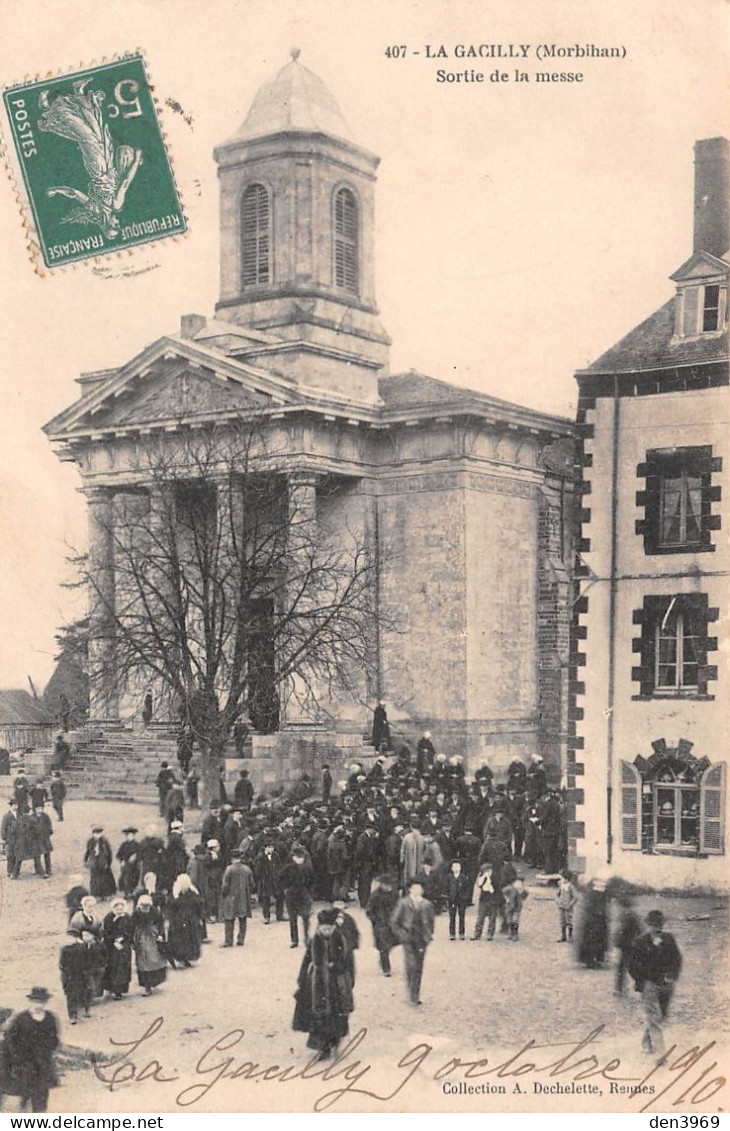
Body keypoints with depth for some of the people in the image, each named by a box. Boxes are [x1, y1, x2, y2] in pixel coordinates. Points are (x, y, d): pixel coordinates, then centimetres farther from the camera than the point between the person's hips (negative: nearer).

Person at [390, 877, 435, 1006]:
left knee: (419, 969, 8)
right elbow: (394, 920, 1)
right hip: (409, 939, -4)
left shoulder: (426, 904, 7)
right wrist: (401, 934, -5)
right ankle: (412, 996, -7)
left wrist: (429, 934, 9)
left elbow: (430, 920, 20)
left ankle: (415, 996, 18)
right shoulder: (403, 903, -2)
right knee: (412, 966, -14)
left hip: (421, 940, 4)